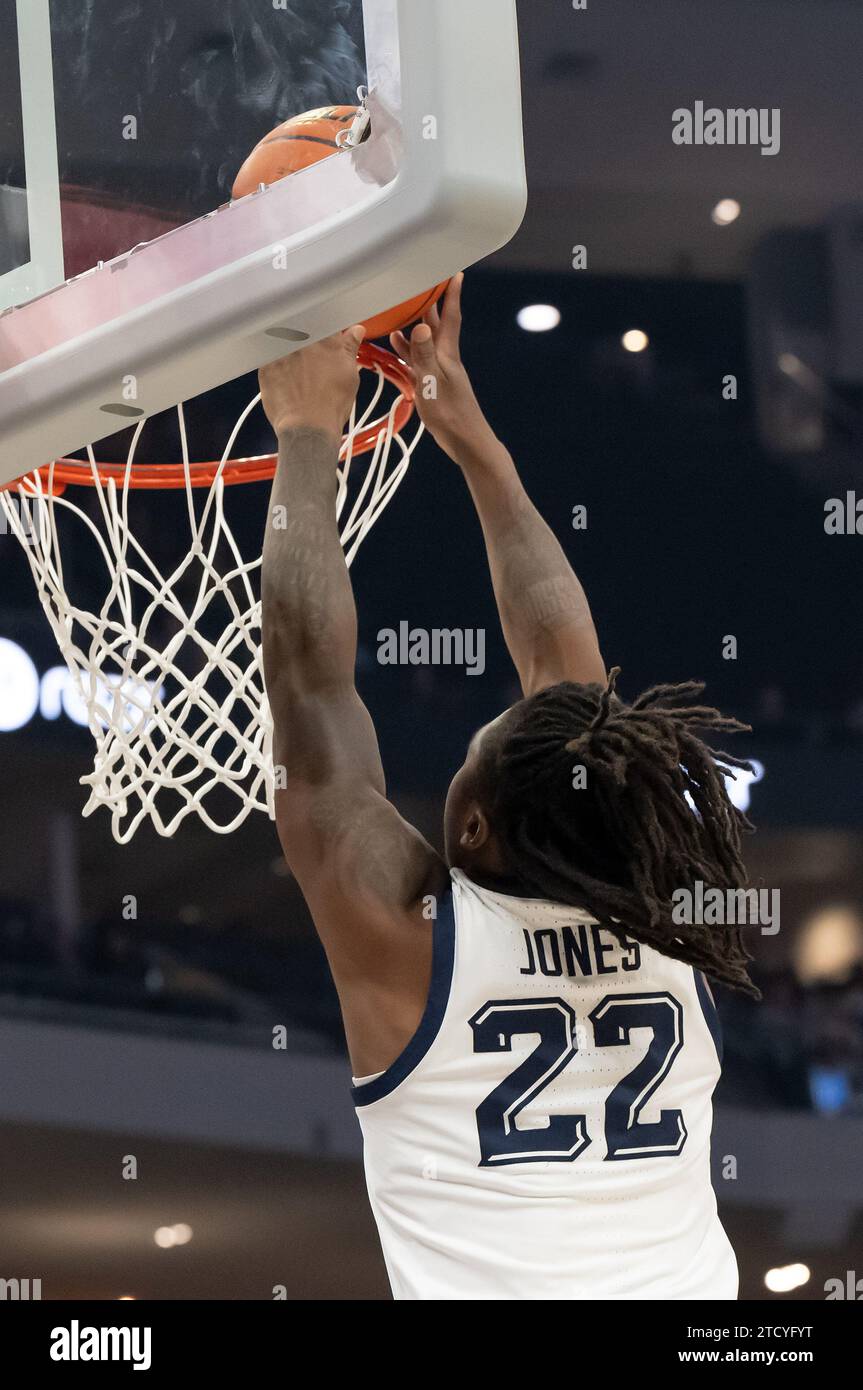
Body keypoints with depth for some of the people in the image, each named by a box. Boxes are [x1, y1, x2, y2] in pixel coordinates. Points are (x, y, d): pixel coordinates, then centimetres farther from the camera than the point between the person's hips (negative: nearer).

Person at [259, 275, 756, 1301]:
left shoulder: (408, 943, -6)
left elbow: (311, 665, 2)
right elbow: (566, 662, 16)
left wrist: (307, 434, 13)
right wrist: (470, 436, 24)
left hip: (496, 1287, -5)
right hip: (685, 1285, 5)